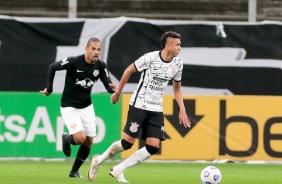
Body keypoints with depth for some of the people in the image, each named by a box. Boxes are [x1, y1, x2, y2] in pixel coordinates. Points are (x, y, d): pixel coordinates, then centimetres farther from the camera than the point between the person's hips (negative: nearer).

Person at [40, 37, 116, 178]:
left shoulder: (100, 66, -8)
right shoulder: (74, 62, -22)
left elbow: (108, 85, -6)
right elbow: (52, 67, -10)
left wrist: (112, 88, -30)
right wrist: (49, 88, -6)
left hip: (87, 107, 5)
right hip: (69, 107, -5)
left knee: (89, 142, 5)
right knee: (80, 138, -20)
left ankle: (74, 171, 23)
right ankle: (67, 139, 17)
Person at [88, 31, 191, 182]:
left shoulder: (177, 64, 0)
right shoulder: (150, 58, -16)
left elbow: (177, 87, 14)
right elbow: (129, 70, -3)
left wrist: (182, 110, 5)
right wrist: (118, 92, 4)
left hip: (156, 109, 5)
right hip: (139, 105, -5)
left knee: (153, 147, -7)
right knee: (128, 141, -8)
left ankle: (118, 170, 3)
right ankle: (99, 160, 18)